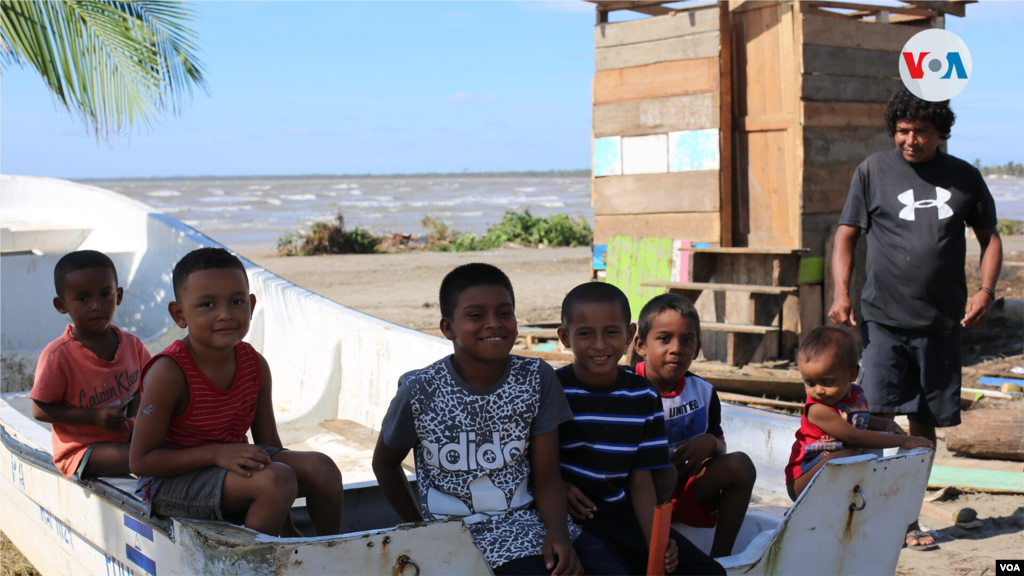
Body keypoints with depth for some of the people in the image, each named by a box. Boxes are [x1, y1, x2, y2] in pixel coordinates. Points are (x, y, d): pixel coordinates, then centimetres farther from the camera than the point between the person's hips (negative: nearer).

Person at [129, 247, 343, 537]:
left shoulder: (256, 366, -1)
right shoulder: (168, 372, -21)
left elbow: (269, 445, 4)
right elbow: (141, 461, -19)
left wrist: (286, 529, -1)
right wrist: (216, 453, -29)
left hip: (231, 462, 7)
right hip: (171, 479, -7)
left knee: (321, 467, -7)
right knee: (277, 479, -28)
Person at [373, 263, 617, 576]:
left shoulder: (538, 379, -2)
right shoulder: (420, 392, -9)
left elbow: (546, 477, -2)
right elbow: (385, 463, 9)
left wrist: (557, 534, -18)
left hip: (528, 516, 3)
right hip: (457, 532, -3)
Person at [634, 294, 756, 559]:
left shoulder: (702, 391, 4)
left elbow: (720, 447, 13)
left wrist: (711, 443, -13)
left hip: (688, 491, 6)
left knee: (740, 464, -12)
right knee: (663, 473, -36)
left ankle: (720, 556, -7)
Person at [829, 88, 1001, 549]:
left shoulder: (964, 178, 8)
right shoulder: (873, 171, 3)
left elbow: (989, 236, 17)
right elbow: (846, 235, 5)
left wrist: (985, 291, 1)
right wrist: (842, 294, -9)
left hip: (940, 322, 3)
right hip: (882, 318, -2)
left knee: (925, 424, 9)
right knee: (877, 415, -12)